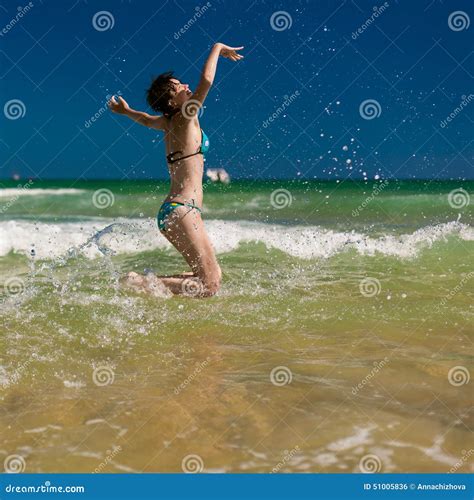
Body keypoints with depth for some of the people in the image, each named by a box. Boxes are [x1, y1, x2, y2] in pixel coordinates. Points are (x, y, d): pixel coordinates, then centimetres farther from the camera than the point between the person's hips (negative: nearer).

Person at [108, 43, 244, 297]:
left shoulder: (169, 122, 15)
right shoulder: (185, 118, -8)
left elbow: (146, 119, 36)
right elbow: (206, 81, -21)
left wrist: (125, 111, 56)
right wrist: (217, 48, -6)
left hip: (171, 210, 10)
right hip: (182, 209, -10)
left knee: (213, 276, 15)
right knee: (209, 285, -9)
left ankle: (144, 281, 11)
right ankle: (140, 284, -13)